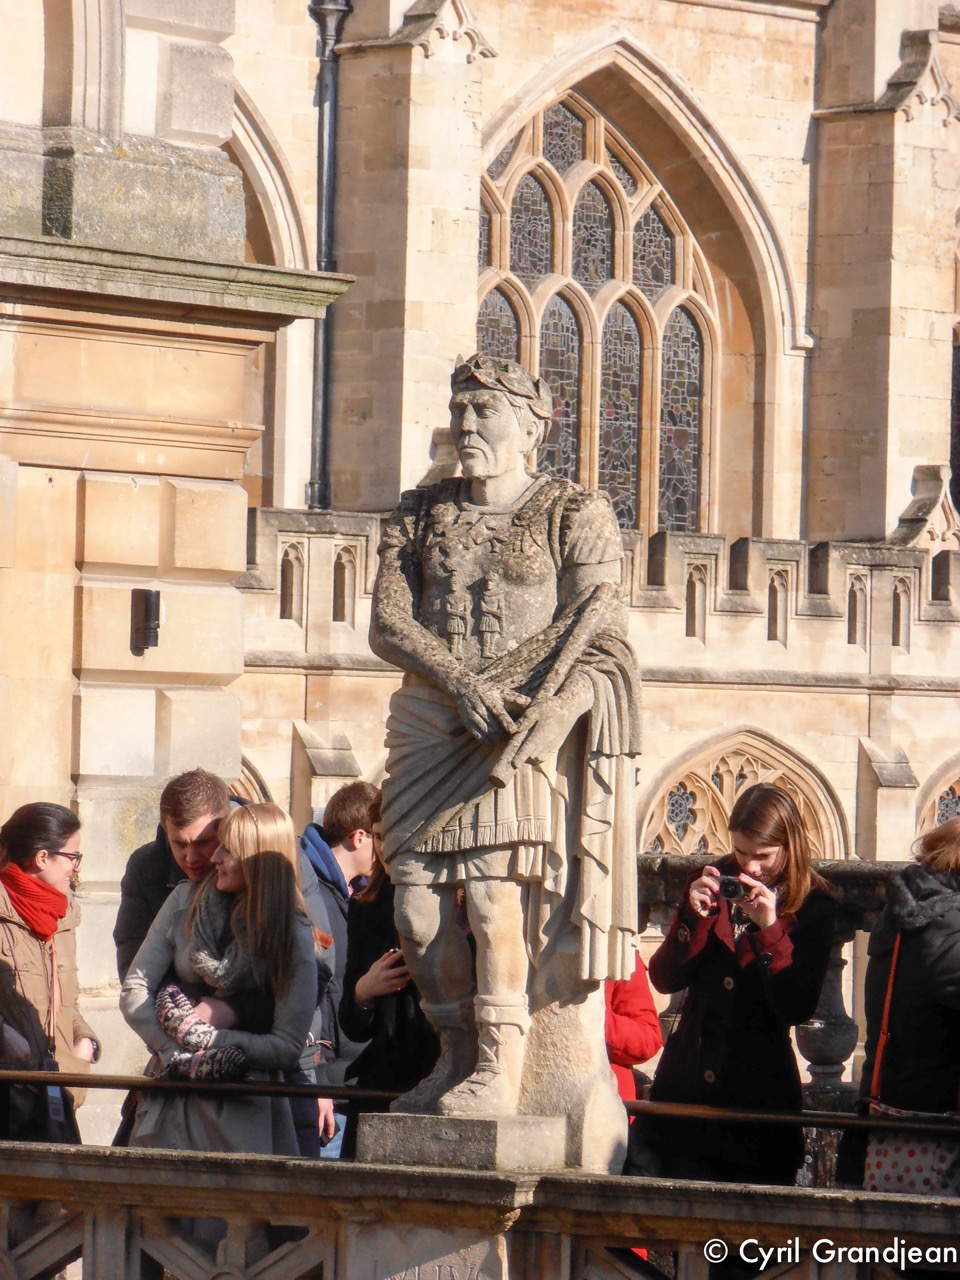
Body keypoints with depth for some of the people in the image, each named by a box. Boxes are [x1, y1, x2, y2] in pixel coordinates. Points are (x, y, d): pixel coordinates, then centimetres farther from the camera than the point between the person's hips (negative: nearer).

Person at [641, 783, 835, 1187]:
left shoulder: (813, 907, -1)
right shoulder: (709, 884, 10)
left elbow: (797, 1009, -11)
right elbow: (664, 979, 4)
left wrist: (769, 929, -18)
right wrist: (694, 916, -11)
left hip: (760, 1091, -3)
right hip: (687, 1085, 3)